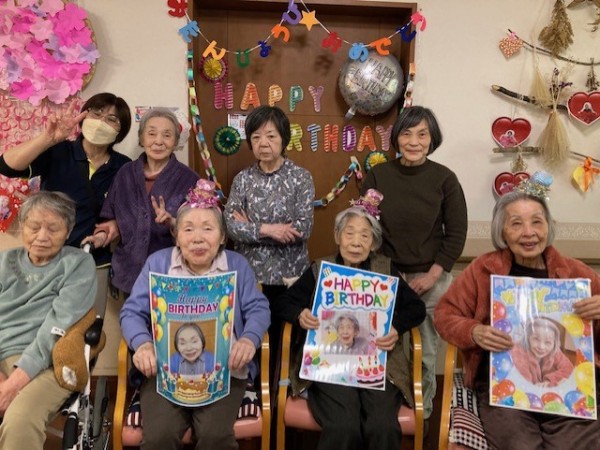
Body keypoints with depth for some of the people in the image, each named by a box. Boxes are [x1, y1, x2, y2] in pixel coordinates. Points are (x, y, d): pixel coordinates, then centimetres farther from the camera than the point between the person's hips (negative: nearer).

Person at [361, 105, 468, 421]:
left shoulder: (445, 179, -5)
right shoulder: (377, 175, -2)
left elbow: (456, 234, -2)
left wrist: (432, 276, -8)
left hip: (430, 279, 0)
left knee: (425, 352, 10)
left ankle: (422, 412, 33)